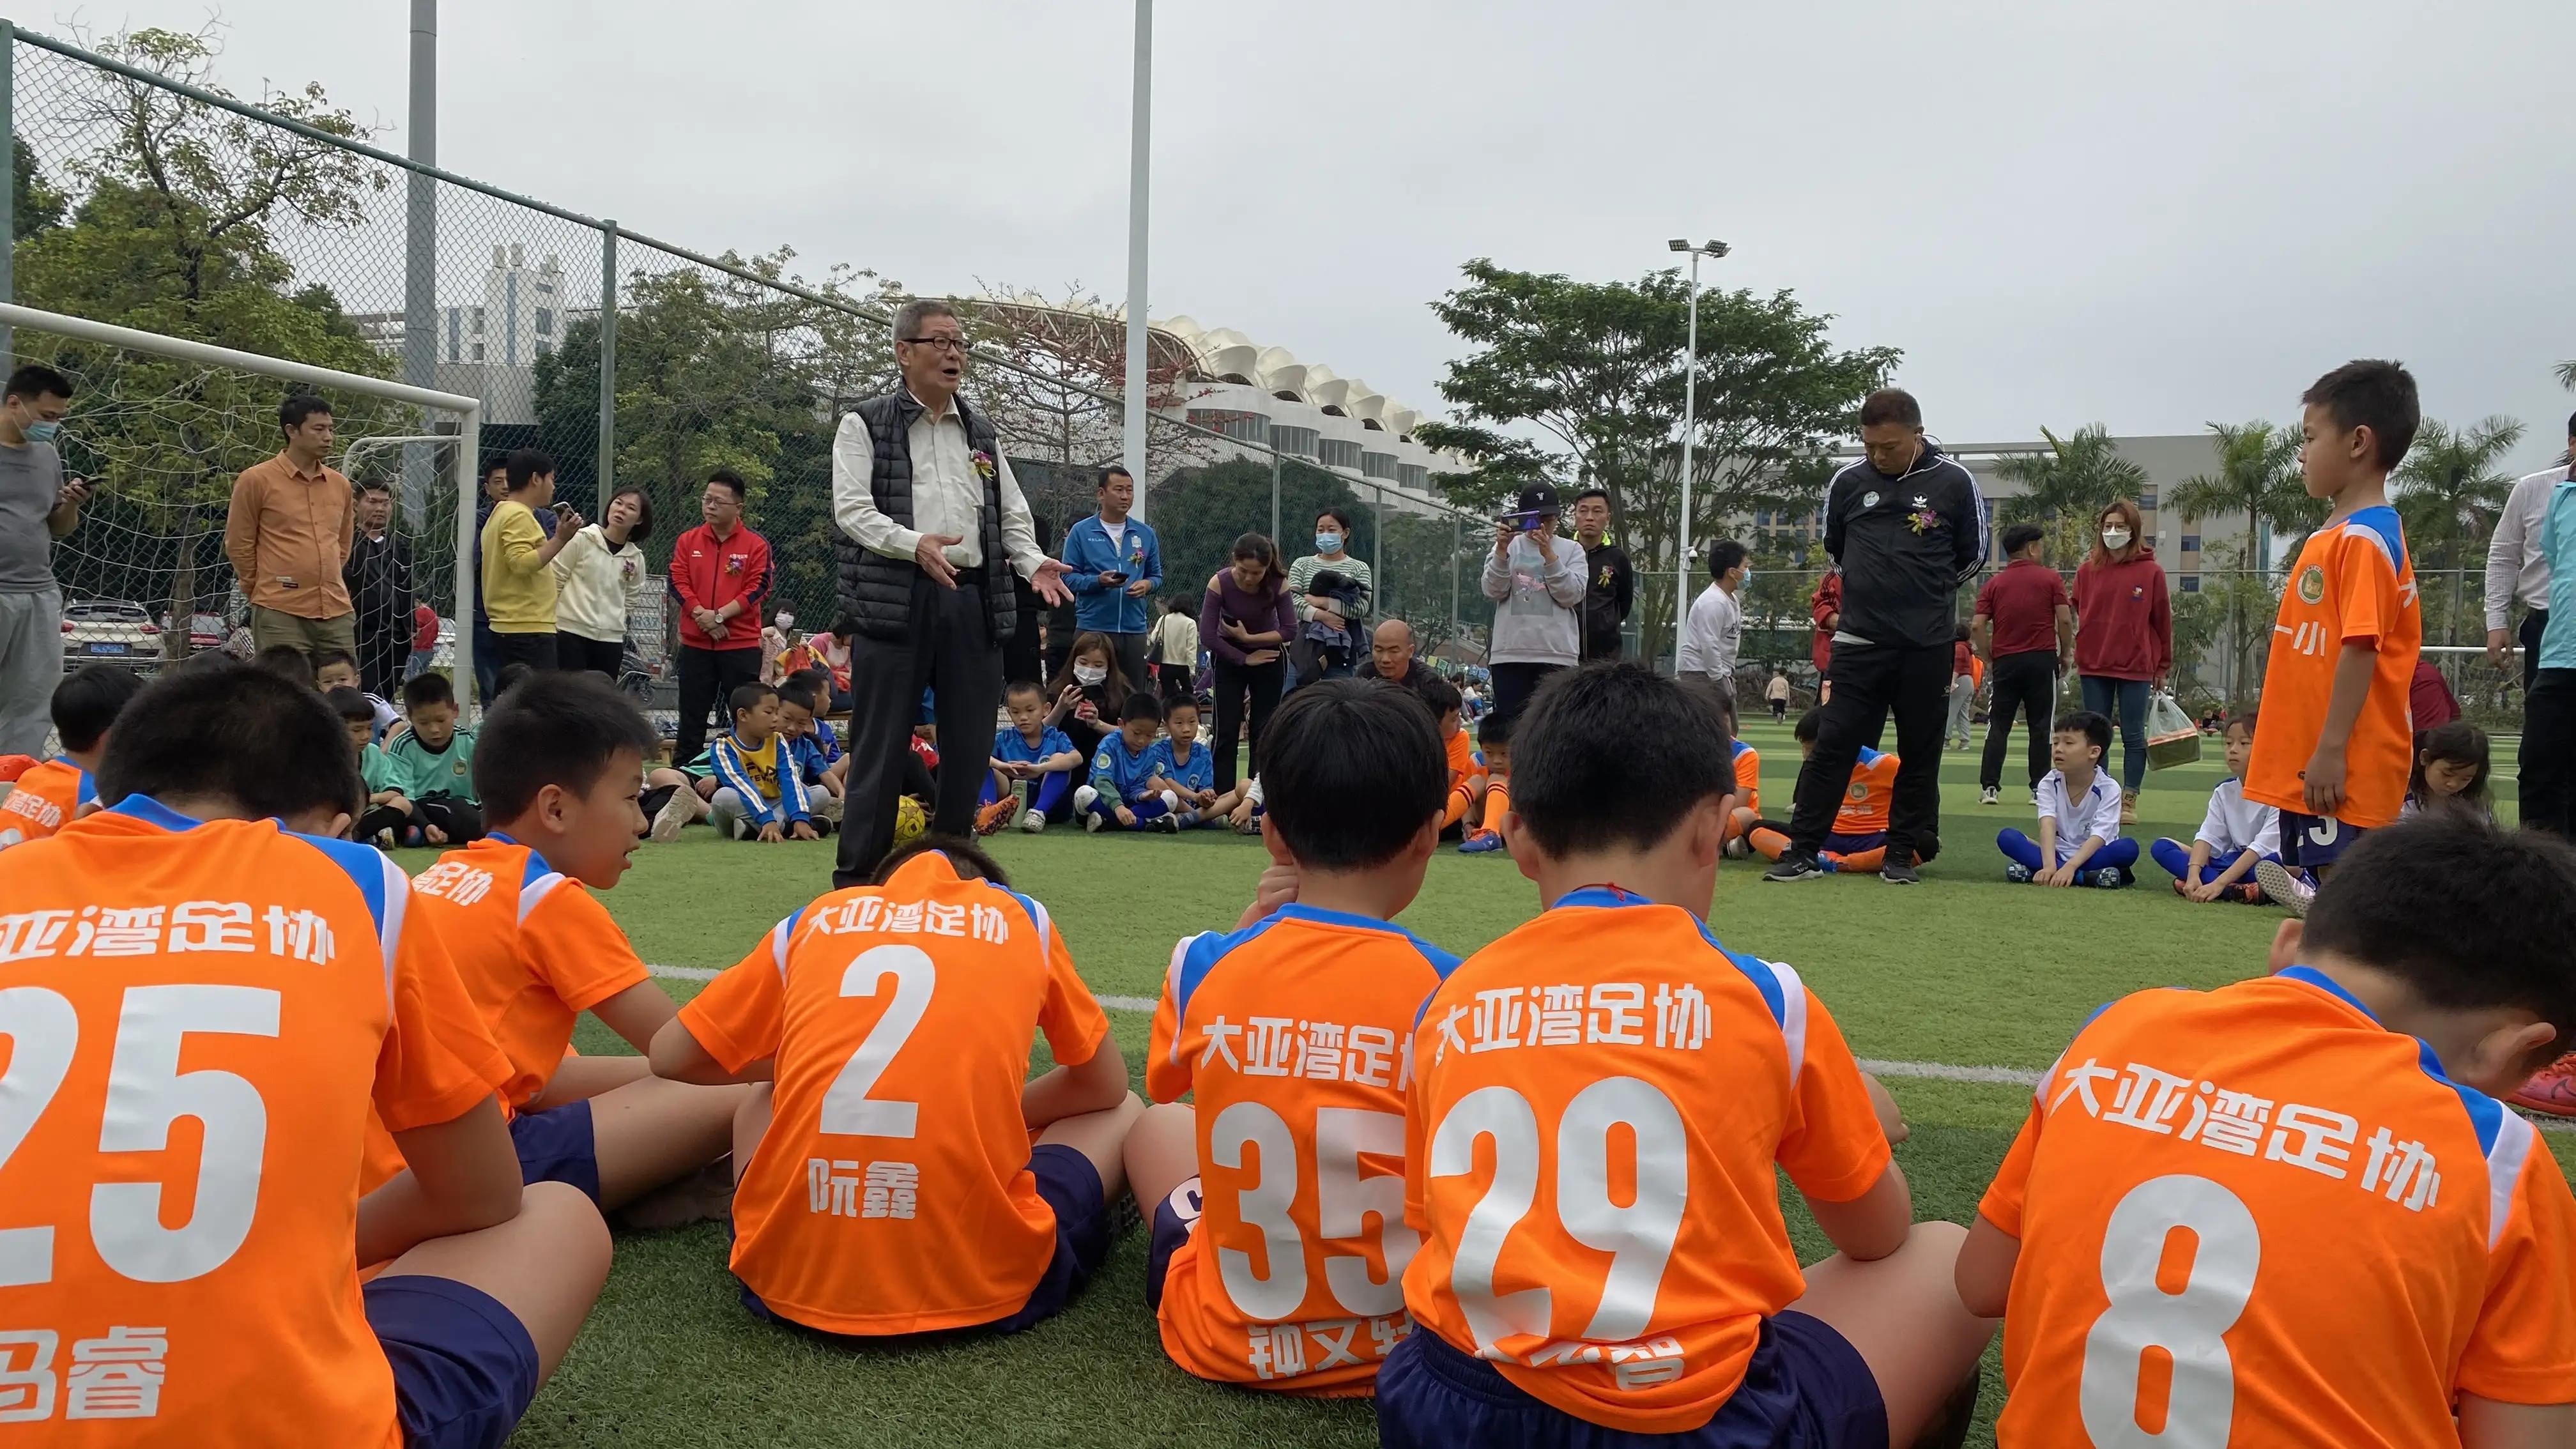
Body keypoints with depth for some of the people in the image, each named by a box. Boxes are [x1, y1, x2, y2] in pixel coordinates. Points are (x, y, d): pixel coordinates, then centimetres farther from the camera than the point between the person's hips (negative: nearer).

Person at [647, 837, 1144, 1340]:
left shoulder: (817, 917, 18)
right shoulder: (1021, 916, 16)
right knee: (1123, 1113, 27)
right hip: (978, 1280, -2)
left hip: (791, 1270, 3)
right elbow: (1107, 1087, 24)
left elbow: (670, 1058, 25)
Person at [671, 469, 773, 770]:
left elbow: (758, 589, -8)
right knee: (692, 714, 9)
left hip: (742, 644, -2)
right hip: (695, 643, 3)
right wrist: (701, 615, -14)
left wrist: (720, 616, -15)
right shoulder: (687, 541, 7)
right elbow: (678, 582, 0)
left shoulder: (756, 545, -1)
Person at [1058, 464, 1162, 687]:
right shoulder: (1081, 532, 1)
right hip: (1093, 628, -3)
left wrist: (1147, 585, -7)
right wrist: (1099, 581, -19)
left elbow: (1156, 575, 16)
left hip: (1135, 629, 3)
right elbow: (1069, 577, -2)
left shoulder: (1145, 534, 12)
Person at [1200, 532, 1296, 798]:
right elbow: (1207, 635, -23)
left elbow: (1289, 630, -17)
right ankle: (1221, 796, 0)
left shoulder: (1278, 584, -21)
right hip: (1229, 657, -1)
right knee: (1226, 731, -4)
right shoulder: (1219, 583, -24)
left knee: (1264, 730, 2)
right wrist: (1245, 659, -16)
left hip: (1269, 657, 1)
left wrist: (1248, 637, -22)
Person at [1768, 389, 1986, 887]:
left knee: (1920, 753, 7)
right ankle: (1802, 852, 3)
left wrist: (1927, 593, 12)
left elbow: (1973, 555, 9)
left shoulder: (1954, 482, -3)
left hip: (1927, 645, 0)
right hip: (1859, 641, 1)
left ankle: (1903, 856, 18)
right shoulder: (1848, 482, 1)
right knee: (1832, 746, -2)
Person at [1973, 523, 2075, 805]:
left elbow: (1977, 626, -4)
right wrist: (2066, 655, 7)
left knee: (1998, 726, 5)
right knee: (2040, 727, 4)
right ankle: (2039, 789, 5)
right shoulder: (2050, 578, 0)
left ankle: (1989, 787, -2)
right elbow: (2065, 620, -6)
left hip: (2005, 662, 2)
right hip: (2043, 660, -2)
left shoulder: (1993, 584, 5)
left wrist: (1991, 659, 6)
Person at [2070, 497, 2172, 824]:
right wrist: (2080, 656, 2)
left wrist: (2163, 667, 4)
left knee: (2134, 737, 2)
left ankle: (2129, 802, 8)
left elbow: (2163, 621, 2)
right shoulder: (2087, 570, 4)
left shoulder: (2151, 571, -2)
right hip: (2094, 666, 2)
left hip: (2136, 667, -2)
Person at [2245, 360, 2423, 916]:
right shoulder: (2335, 534, 15)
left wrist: (2331, 751, -22)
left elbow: (2361, 649, -21)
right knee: (2330, 886, 15)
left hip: (2344, 770, -10)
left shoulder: (2365, 539, -15)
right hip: (2308, 762, 10)